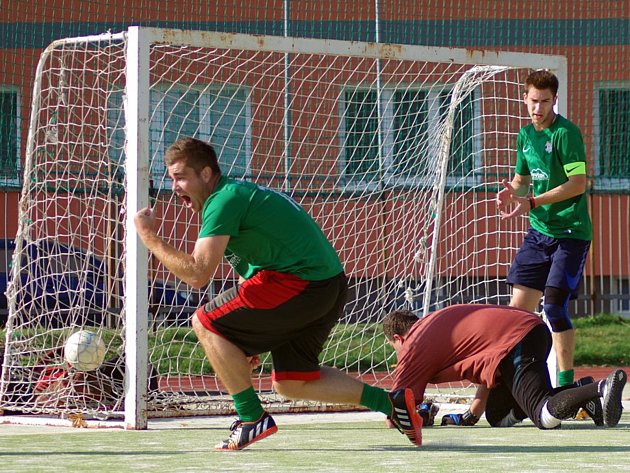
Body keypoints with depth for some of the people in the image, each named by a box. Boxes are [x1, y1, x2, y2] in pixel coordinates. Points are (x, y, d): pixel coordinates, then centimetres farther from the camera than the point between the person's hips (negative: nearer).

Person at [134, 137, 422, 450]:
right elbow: (249, 275, 26)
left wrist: (149, 236, -10)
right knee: (289, 383, 19)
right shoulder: (238, 194, 21)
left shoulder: (224, 200, -11)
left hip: (300, 282, -10)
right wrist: (246, 341, 21)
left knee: (206, 322, -3)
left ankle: (252, 418, -2)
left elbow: (197, 273, -20)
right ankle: (391, 402, 15)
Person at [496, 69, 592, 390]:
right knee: (519, 307, 4)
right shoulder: (525, 135, 10)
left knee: (554, 306, -12)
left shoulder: (565, 132, -14)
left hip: (570, 232, -7)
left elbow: (578, 183, -20)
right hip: (539, 230, 7)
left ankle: (566, 384, -1)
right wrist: (511, 192, -2)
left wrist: (532, 202, -23)